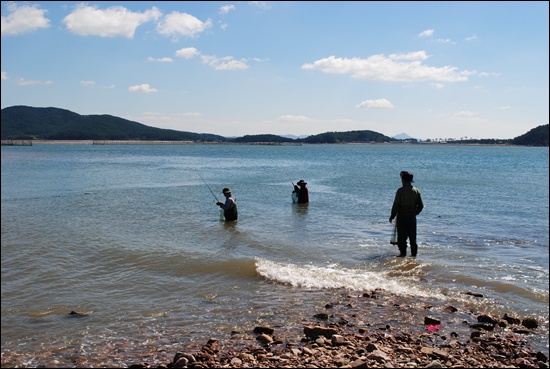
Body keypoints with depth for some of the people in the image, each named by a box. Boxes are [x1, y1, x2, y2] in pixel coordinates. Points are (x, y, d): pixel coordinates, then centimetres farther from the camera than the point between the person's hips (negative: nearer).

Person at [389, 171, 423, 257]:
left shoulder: (400, 190, -10)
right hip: (412, 217, 4)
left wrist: (392, 216, 0)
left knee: (402, 237, 3)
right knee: (412, 237, 10)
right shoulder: (416, 191, 3)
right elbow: (421, 205, 4)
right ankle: (414, 253, 12)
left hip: (401, 217, -4)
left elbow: (396, 205, -10)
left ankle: (403, 253, 3)